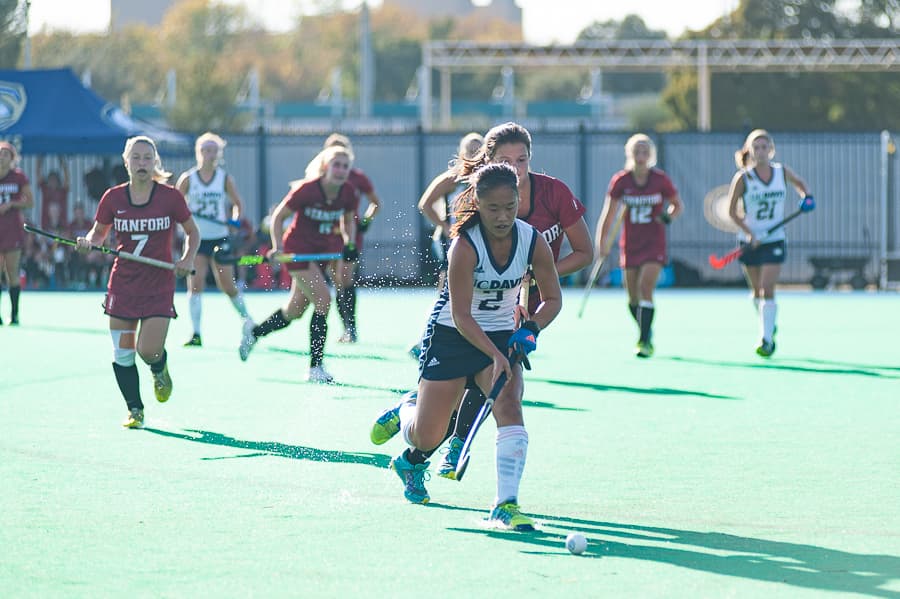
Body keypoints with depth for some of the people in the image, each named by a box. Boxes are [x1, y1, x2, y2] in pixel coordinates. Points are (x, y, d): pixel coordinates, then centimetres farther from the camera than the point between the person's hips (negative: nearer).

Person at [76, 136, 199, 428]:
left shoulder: (171, 196, -5)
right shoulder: (113, 198, -1)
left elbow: (192, 232, 8)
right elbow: (99, 232, 12)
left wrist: (188, 258, -10)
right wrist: (88, 242, -11)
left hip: (159, 285, -2)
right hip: (123, 284, 2)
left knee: (149, 350, -14)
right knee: (122, 354, 0)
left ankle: (160, 370, 23)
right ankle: (135, 410, 18)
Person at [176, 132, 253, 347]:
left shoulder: (225, 178, 0)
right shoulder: (188, 179, -2)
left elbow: (237, 203, 9)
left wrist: (235, 218, -11)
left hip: (219, 237, 1)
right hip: (196, 238, -1)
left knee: (227, 285, 6)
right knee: (195, 283, -13)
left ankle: (246, 319, 32)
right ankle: (196, 334, -12)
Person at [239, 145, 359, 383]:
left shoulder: (349, 194, -7)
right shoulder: (306, 189, -22)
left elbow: (348, 220, 13)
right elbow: (278, 216, -12)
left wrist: (349, 245, -2)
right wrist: (277, 246, -21)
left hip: (324, 249, 6)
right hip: (298, 248, -6)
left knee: (295, 311, 14)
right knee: (323, 300, -18)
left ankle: (253, 333, 42)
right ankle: (315, 368, -12)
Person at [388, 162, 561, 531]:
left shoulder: (534, 242, -13)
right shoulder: (465, 246, -25)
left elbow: (552, 299, 0)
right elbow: (461, 315, -24)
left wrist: (530, 329, -19)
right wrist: (495, 356, -35)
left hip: (501, 336, 3)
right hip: (451, 335, -3)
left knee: (509, 408, -22)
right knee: (427, 437, 0)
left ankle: (505, 506, -22)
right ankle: (406, 411, 38)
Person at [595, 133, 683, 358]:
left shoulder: (661, 180, -6)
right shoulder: (620, 181, -4)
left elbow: (678, 205, 7)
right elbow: (609, 213, -2)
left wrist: (669, 215, -15)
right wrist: (602, 242, -10)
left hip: (654, 243, -3)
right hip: (630, 244, 3)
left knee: (646, 287, -19)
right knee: (633, 297, 7)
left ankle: (645, 342, -18)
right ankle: (646, 334, 31)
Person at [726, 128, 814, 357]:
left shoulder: (782, 172, -2)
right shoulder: (743, 178, -9)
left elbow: (799, 183, 20)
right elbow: (732, 211, -5)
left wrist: (806, 197, -2)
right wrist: (749, 233, -18)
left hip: (774, 240, -1)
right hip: (751, 241, 1)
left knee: (767, 289, -14)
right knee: (757, 291, 13)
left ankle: (766, 339, -15)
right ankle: (768, 327, 38)